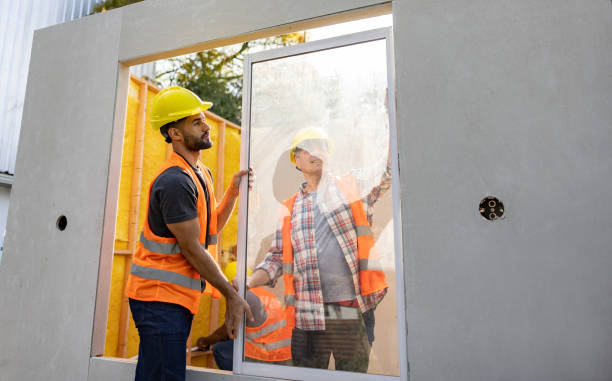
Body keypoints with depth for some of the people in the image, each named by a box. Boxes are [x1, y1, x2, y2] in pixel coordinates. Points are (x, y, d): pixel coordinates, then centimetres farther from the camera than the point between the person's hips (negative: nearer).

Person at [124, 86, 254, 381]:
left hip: (180, 297, 10)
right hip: (161, 297, -10)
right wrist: (232, 295, -12)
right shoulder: (176, 181, -20)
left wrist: (233, 192, 3)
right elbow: (191, 249, -19)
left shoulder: (202, 174, 12)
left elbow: (211, 228, 16)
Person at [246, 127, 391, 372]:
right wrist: (248, 282, -5)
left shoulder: (353, 187, 7)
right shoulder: (289, 209, 12)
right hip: (308, 316, 2)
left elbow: (387, 174, -6)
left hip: (353, 314, -1)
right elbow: (277, 258, 10)